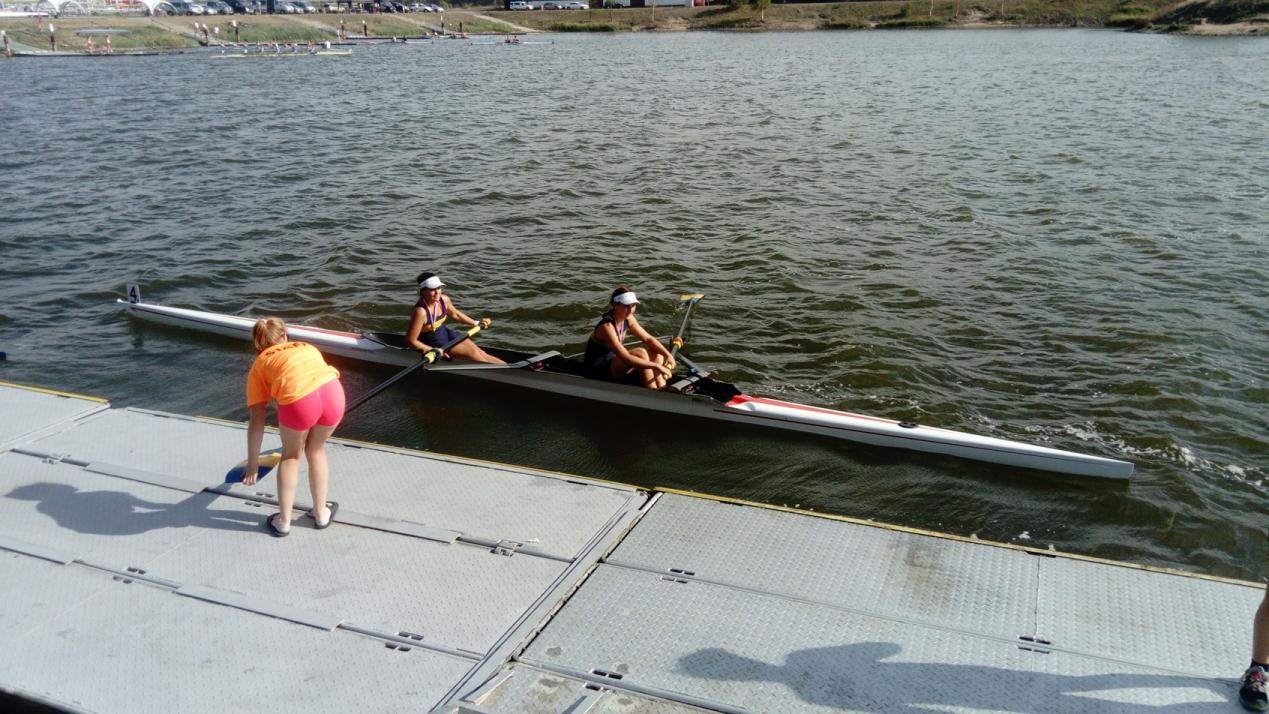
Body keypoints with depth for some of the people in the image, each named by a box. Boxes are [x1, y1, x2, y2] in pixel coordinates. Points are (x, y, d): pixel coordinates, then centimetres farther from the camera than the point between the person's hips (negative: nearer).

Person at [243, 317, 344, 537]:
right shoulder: (307, 348, 36)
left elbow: (256, 421, 22)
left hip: (298, 400, -3)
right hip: (333, 391, 3)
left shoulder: (260, 365, 26)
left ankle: (283, 521, 34)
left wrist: (253, 462, 29)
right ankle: (321, 513, 41)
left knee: (291, 454, 25)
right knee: (316, 449, 28)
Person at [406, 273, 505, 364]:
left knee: (481, 352, -2)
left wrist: (476, 323, 16)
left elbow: (455, 314, 14)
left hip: (446, 333, 7)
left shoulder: (444, 300, -10)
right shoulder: (421, 312, -32)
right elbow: (411, 341, -28)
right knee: (472, 353, -14)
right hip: (433, 343, -7)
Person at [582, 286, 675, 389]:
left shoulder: (628, 319, 0)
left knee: (656, 353, -4)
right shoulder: (607, 327, -27)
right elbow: (626, 358, -34)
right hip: (596, 371, -9)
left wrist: (667, 354, -16)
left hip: (613, 363, 9)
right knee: (640, 353, -29)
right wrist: (657, 366, -36)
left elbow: (648, 339, 1)